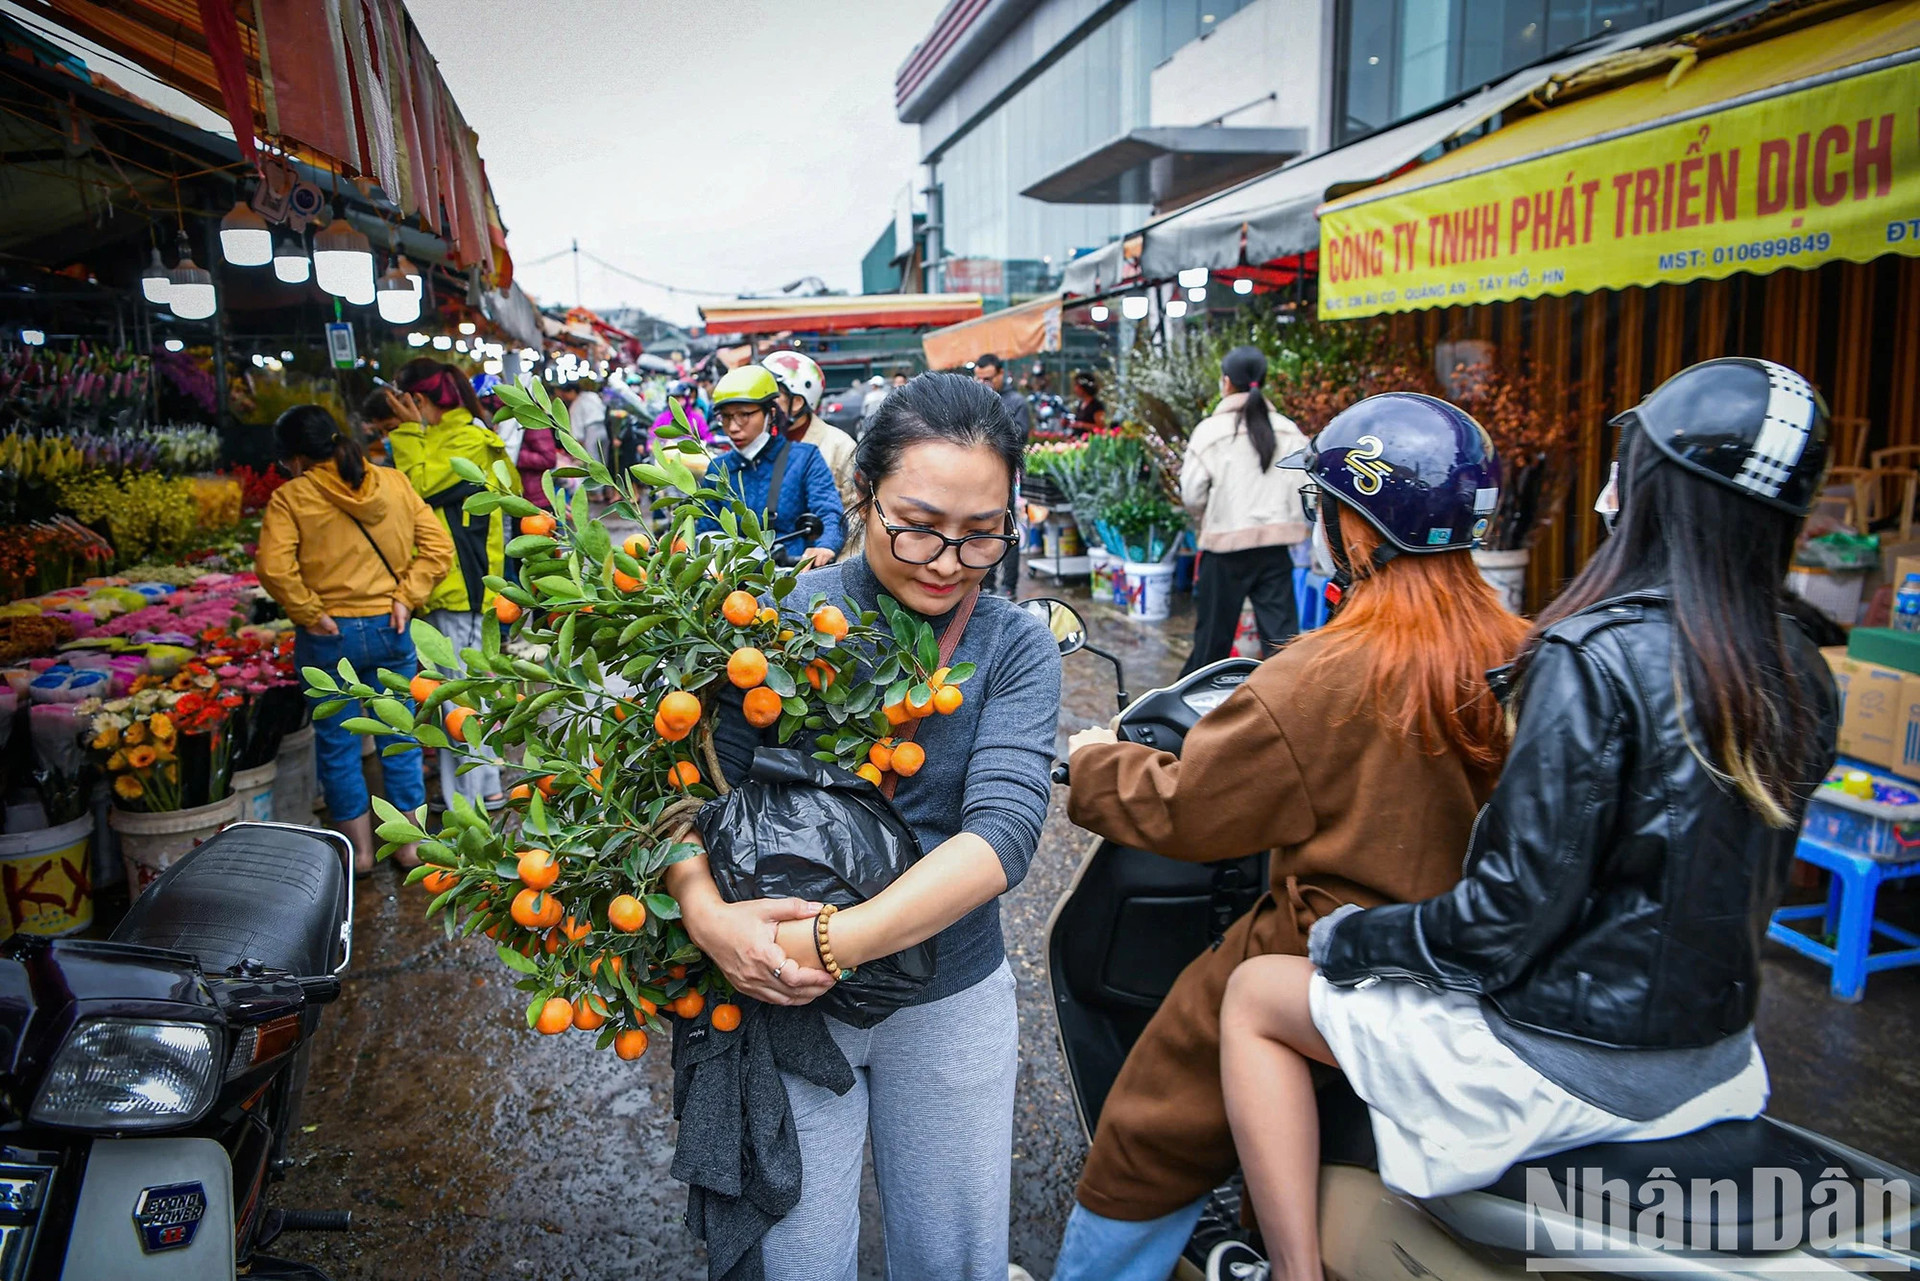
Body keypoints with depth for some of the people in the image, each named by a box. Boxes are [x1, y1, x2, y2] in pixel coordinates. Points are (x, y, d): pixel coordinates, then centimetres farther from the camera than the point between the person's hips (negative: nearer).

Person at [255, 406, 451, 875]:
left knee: (337, 745, 13)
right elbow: (438, 546, -3)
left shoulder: (292, 497, -9)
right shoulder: (394, 483, 1)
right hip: (389, 630, 3)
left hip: (330, 638, -3)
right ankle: (410, 844, 24)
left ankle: (360, 851, 23)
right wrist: (407, 598, -3)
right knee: (400, 738, 14)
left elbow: (274, 566, -21)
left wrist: (308, 614, -10)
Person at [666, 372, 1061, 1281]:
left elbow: (1004, 829, -20)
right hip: (786, 999, -2)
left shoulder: (1017, 648, -8)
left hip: (952, 995, 2)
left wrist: (836, 942, -29)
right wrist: (706, 913, -33)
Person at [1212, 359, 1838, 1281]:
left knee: (1255, 995, 5)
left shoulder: (1596, 657, -24)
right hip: (1716, 1064, 8)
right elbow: (1726, 879, 9)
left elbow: (1511, 914, -24)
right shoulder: (1802, 680, -1)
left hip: (1564, 1066, -8)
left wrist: (1345, 941, -9)